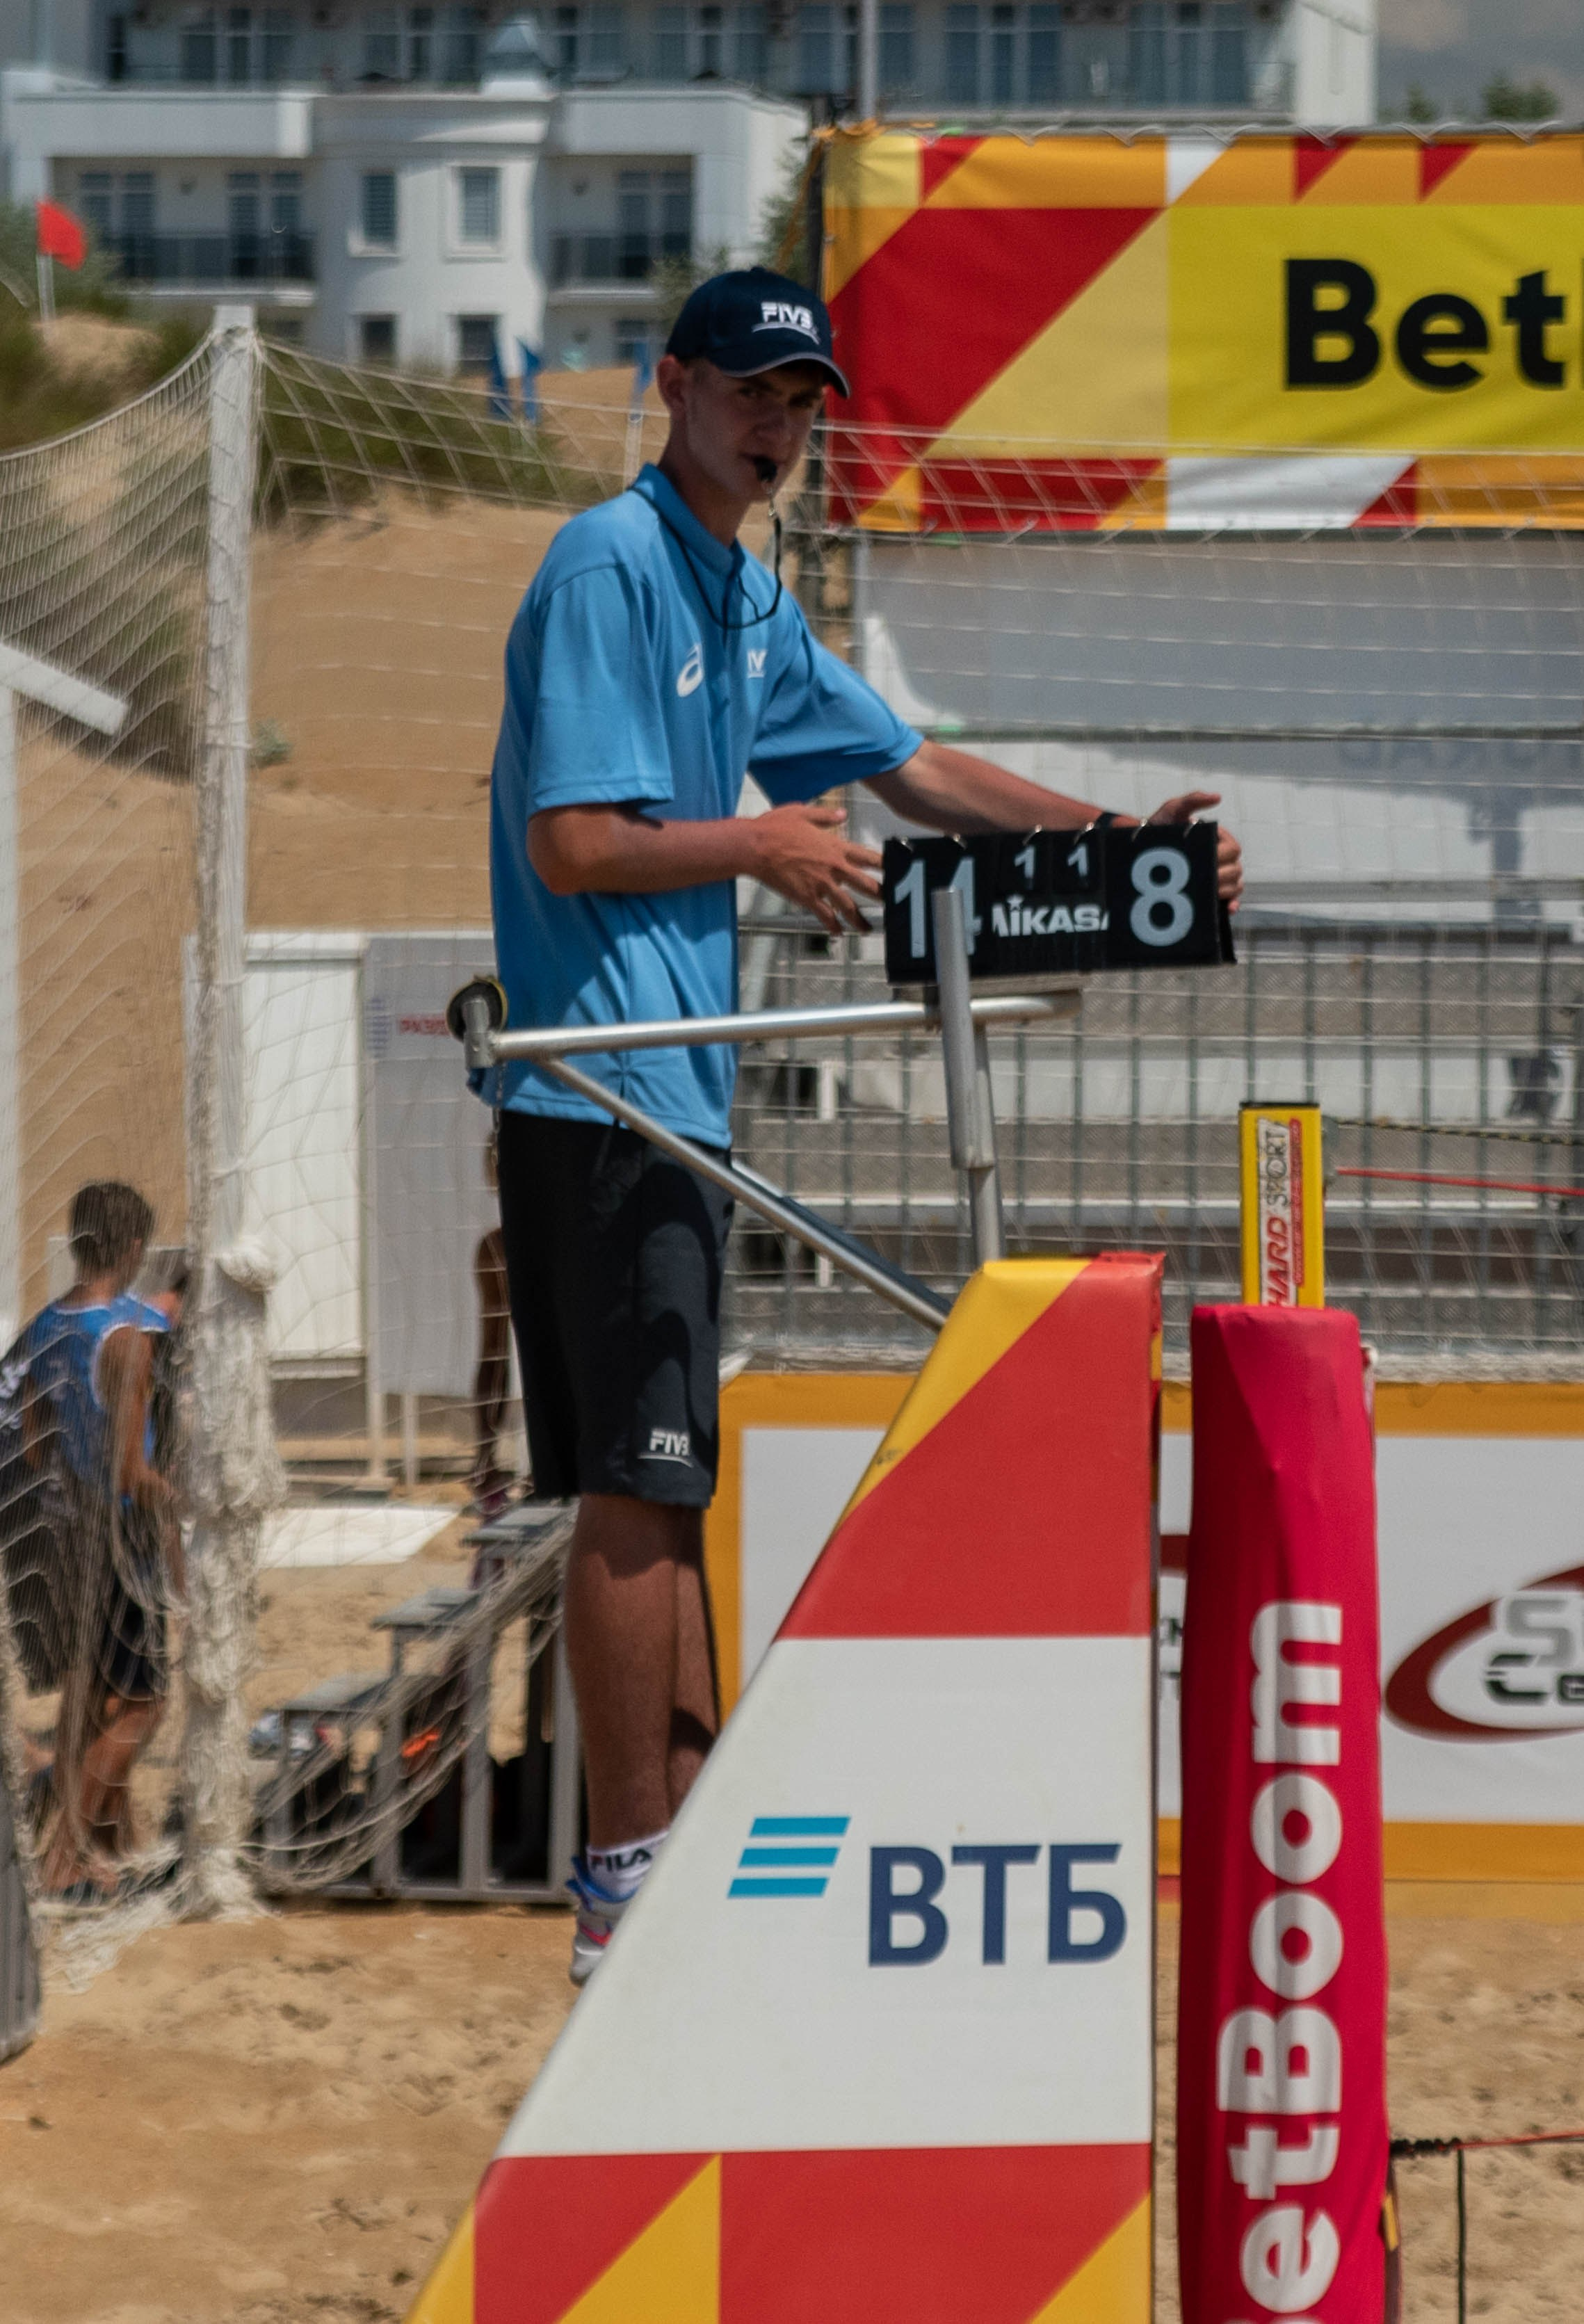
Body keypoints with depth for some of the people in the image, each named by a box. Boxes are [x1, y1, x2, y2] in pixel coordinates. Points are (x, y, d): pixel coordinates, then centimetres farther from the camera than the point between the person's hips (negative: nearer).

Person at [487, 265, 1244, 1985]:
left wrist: (1121, 840, 18)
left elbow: (913, 773, 25)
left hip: (675, 1092, 10)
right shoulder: (609, 567, -10)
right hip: (600, 1095, -10)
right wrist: (759, 846, -13)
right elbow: (571, 843, -17)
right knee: (635, 1486, -9)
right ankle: (627, 1885, -7)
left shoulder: (747, 600, 19)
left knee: (665, 1484, 12)